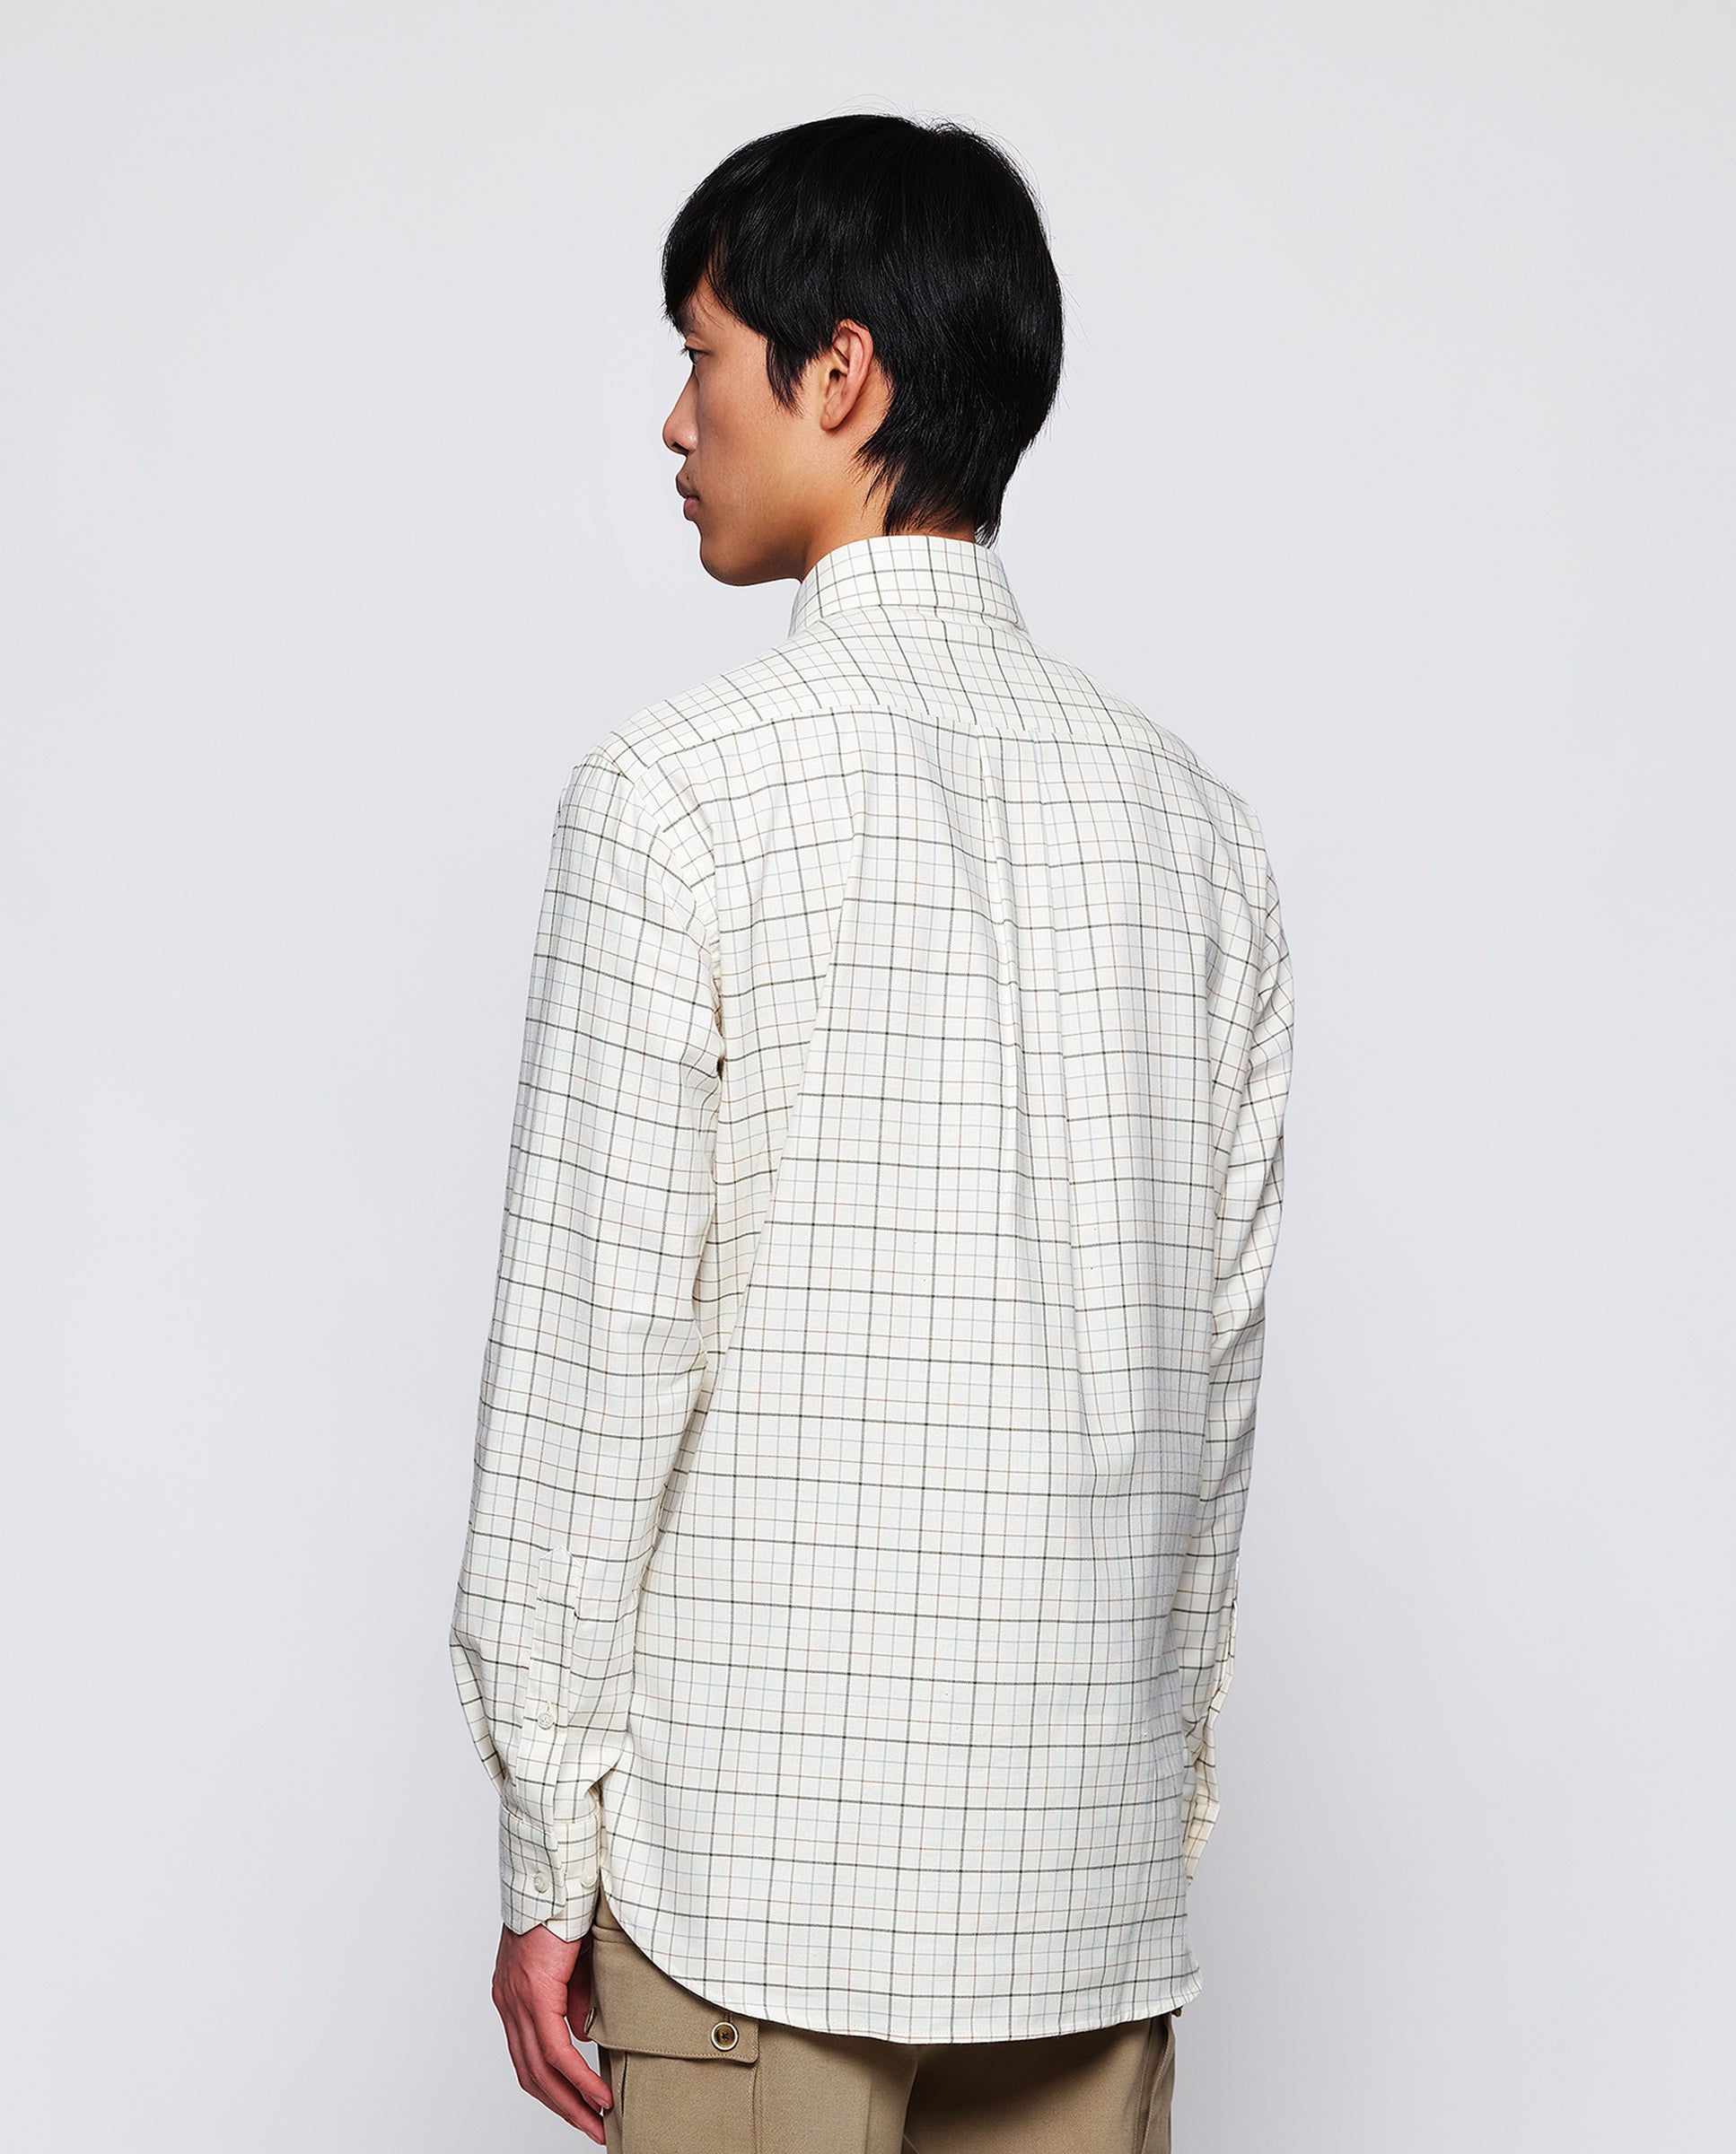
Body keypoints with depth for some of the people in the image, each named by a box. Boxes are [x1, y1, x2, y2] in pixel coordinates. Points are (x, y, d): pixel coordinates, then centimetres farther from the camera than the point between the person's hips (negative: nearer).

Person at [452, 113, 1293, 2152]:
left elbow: (600, 1343, -11)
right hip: (1093, 1863, 5)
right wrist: (1160, 1783, 17)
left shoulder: (685, 792, -11)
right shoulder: (1190, 820, 4)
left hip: (759, 1847, -5)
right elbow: (1215, 1362, 8)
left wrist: (547, 1854, -4)